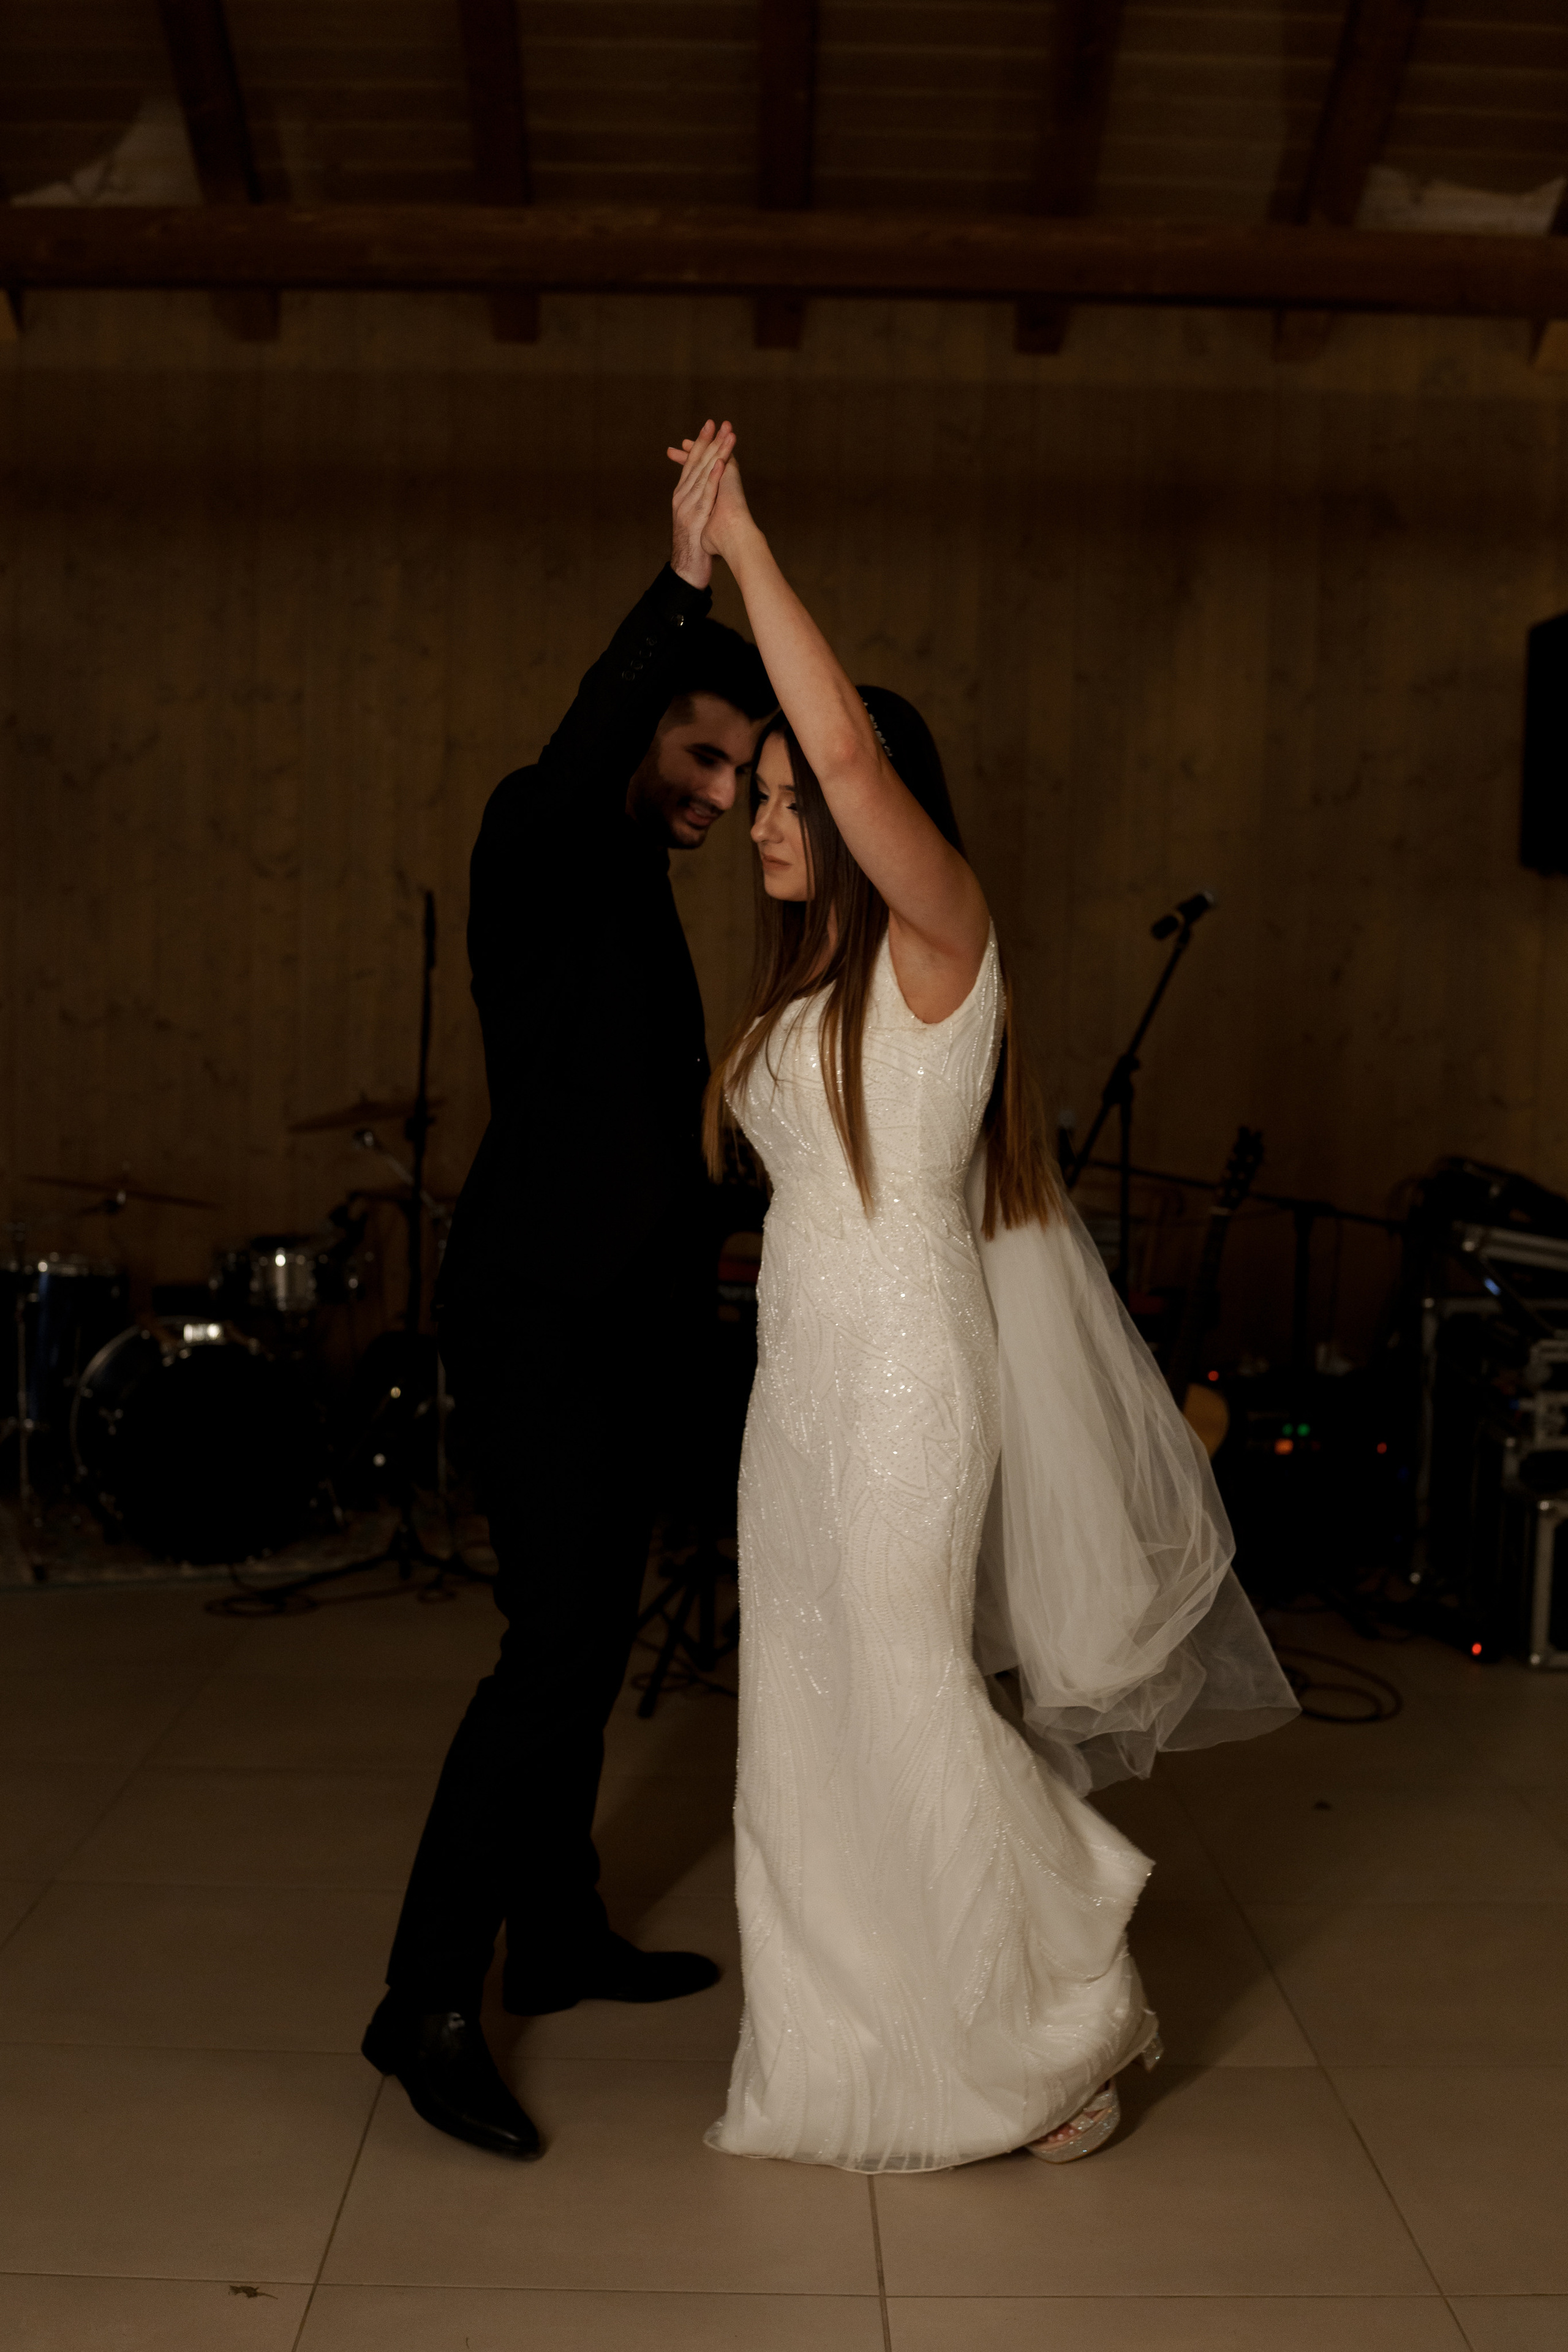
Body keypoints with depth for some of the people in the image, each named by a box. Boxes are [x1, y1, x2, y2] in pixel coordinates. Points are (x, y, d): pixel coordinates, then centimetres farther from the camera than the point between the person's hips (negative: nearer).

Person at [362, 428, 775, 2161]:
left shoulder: (642, 885, 17)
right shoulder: (539, 843, -8)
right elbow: (567, 770, -34)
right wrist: (680, 591, -42)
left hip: (625, 1325, 9)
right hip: (539, 1321, -9)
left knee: (591, 1638, 14)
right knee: (554, 1647, -13)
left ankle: (557, 1938, 27)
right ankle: (427, 2004, -7)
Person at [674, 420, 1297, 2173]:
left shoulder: (940, 943, -13)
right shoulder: (808, 980, 13)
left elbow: (852, 750, -26)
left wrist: (742, 540, -21)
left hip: (906, 1380, -8)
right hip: (802, 1373, 8)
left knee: (906, 1700, 0)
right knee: (810, 1723, 12)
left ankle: (1072, 2024, 21)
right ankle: (857, 2060, 27)